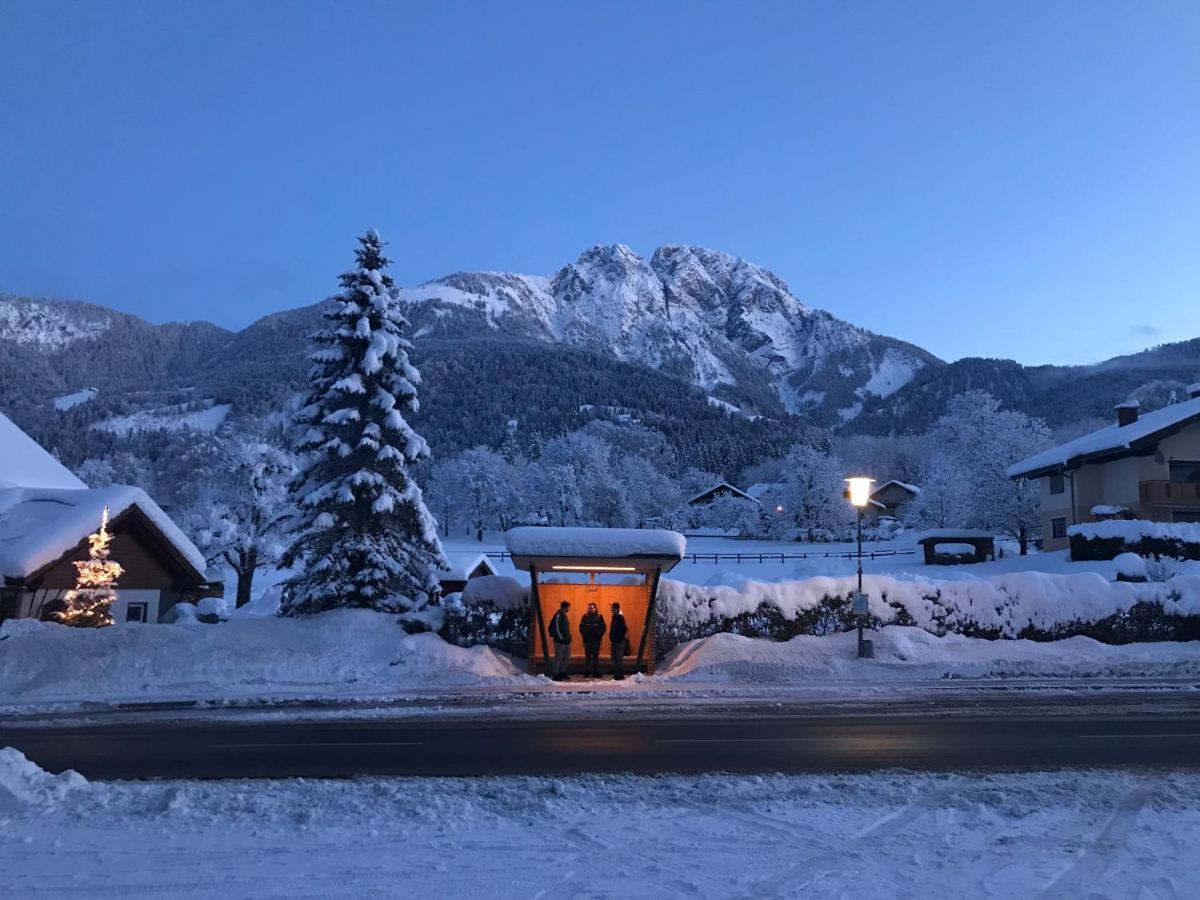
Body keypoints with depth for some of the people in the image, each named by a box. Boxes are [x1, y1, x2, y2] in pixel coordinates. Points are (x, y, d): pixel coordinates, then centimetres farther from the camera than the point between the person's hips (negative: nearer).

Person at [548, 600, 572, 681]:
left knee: (566, 658, 15)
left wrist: (568, 637, 15)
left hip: (566, 641, 10)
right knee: (558, 658, -4)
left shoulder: (564, 615, 16)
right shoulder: (558, 616, -14)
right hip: (560, 641, -10)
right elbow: (556, 628, -19)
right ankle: (556, 675, 1)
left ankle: (562, 673, 25)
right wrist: (561, 638, -17)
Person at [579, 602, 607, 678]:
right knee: (587, 656, 2)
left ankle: (596, 673, 10)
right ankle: (587, 673, 5)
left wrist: (600, 635, -3)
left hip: (596, 640, 1)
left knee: (596, 656, 5)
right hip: (587, 640, -1)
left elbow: (603, 627, 5)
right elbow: (581, 626, 3)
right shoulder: (585, 616, 2)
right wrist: (584, 635, -5)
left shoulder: (599, 617, 3)